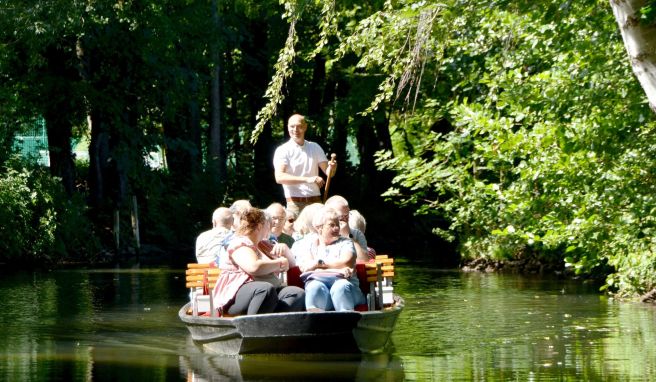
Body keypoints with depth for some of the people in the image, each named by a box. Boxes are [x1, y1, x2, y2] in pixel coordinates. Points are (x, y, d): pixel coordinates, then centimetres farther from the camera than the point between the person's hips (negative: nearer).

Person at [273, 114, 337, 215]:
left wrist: (332, 168, -16)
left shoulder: (315, 148, 12)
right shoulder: (283, 150, -2)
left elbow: (328, 172, 10)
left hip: (316, 202, 4)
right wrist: (307, 179, -25)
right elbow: (279, 177, -15)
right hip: (295, 203, -3)